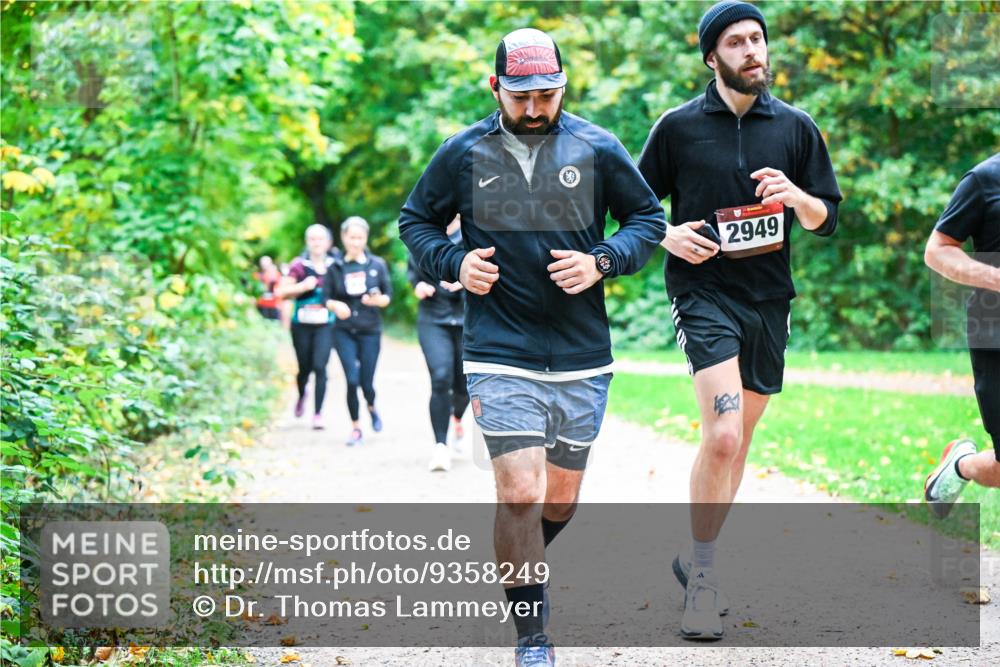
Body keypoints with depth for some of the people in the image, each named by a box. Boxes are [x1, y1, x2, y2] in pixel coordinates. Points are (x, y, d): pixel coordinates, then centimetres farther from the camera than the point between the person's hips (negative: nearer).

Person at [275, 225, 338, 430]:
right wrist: (303, 286, -16)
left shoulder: (334, 266, 3)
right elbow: (281, 291, -3)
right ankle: (301, 396, 43)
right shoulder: (299, 265, -2)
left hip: (325, 325, 0)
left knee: (320, 367, -11)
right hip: (302, 324, 0)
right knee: (305, 367, 9)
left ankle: (318, 413, -3)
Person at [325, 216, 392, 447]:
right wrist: (336, 305, -18)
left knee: (366, 383, -1)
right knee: (352, 380, -10)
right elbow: (327, 298, 4)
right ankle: (355, 427, 8)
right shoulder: (336, 266, 2)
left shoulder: (377, 265, 2)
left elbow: (388, 295, 5)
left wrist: (378, 300, -17)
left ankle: (372, 407, 34)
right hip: (344, 332, 0)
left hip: (370, 330, 0)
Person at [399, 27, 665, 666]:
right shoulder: (463, 154, 1)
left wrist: (601, 262, -9)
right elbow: (415, 221, 15)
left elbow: (649, 219, 9)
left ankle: (520, 565, 44)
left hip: (583, 358, 2)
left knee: (561, 499, 13)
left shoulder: (598, 149, 1)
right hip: (500, 355, -2)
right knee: (520, 495, -13)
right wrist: (453, 263, -5)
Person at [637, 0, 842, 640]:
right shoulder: (679, 126, 0)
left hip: (769, 299, 4)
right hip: (704, 291, -4)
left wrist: (796, 197, -10)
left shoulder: (796, 126, 7)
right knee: (722, 435, -20)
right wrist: (667, 234, -11)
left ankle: (698, 558, 29)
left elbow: (828, 219, 11)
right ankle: (703, 573, -7)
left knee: (738, 441, 12)